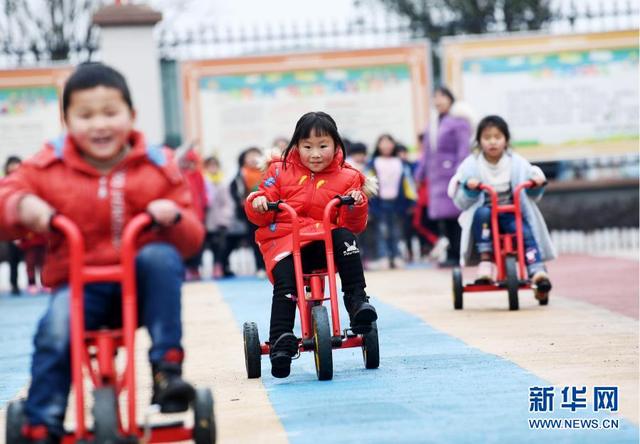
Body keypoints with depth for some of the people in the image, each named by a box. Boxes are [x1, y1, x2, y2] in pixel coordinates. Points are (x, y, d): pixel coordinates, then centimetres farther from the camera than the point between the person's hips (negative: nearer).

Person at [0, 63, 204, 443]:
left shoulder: (158, 167, 2)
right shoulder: (50, 167, 2)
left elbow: (192, 240, 2)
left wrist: (174, 218, -21)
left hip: (142, 282, 1)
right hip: (79, 282, 0)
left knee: (162, 257, -31)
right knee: (55, 331, -30)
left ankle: (167, 368, -24)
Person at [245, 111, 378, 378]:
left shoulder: (346, 178, 9)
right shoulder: (281, 171, 11)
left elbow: (354, 226, 5)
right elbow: (260, 215, 10)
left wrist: (355, 206, -16)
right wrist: (257, 202, -13)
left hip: (324, 240, 1)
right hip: (283, 239, -1)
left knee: (345, 238, -31)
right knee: (284, 281, -29)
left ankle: (357, 301, -26)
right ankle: (281, 341, -30)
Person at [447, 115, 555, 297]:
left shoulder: (518, 163, 6)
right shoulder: (470, 165, 2)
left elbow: (533, 196, 12)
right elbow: (460, 202, 1)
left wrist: (537, 184, -10)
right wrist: (469, 189, -20)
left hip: (512, 214, 1)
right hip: (484, 214, -1)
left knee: (526, 233, -28)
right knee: (482, 213, -35)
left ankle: (538, 272, -36)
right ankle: (485, 259, -33)